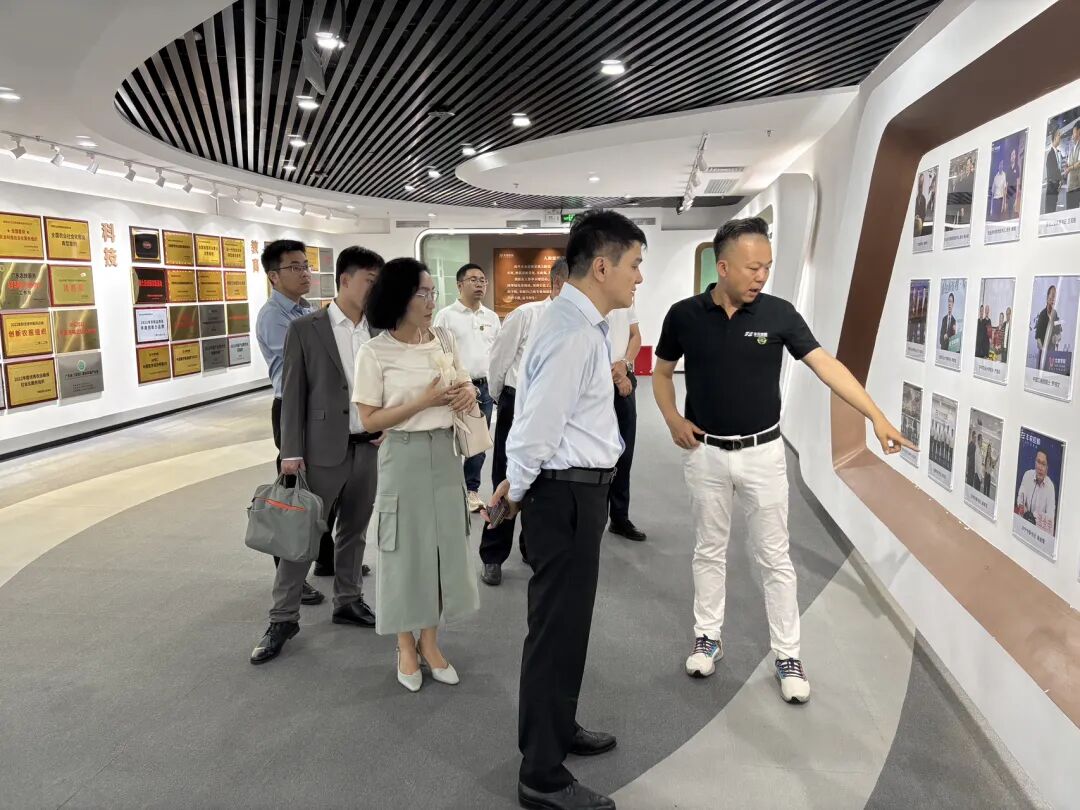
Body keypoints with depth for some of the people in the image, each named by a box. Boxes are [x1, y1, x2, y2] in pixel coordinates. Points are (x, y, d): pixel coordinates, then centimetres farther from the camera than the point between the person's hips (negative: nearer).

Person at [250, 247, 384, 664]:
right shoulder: (305, 328, -6)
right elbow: (293, 394, -7)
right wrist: (291, 453, -10)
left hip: (368, 447, 4)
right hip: (324, 449, -4)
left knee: (354, 530, 16)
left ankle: (348, 602, 32)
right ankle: (283, 618, 16)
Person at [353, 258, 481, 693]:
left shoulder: (445, 341, 3)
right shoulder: (374, 352, -10)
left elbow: (466, 386, 15)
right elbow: (370, 420, -11)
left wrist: (468, 393, -10)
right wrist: (425, 400, -19)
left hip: (444, 452, 5)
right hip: (404, 456, -5)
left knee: (444, 544, 11)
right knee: (406, 548, 6)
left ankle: (429, 642, 29)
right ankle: (406, 647, 26)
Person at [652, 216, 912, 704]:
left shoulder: (779, 314, -8)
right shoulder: (684, 315, -6)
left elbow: (827, 366, -12)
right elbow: (662, 373, 8)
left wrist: (877, 417, -20)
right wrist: (673, 420, -7)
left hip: (762, 453, 0)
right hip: (705, 453, 1)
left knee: (775, 558, 6)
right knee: (709, 551, 14)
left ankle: (788, 656, 19)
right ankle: (707, 639, 29)